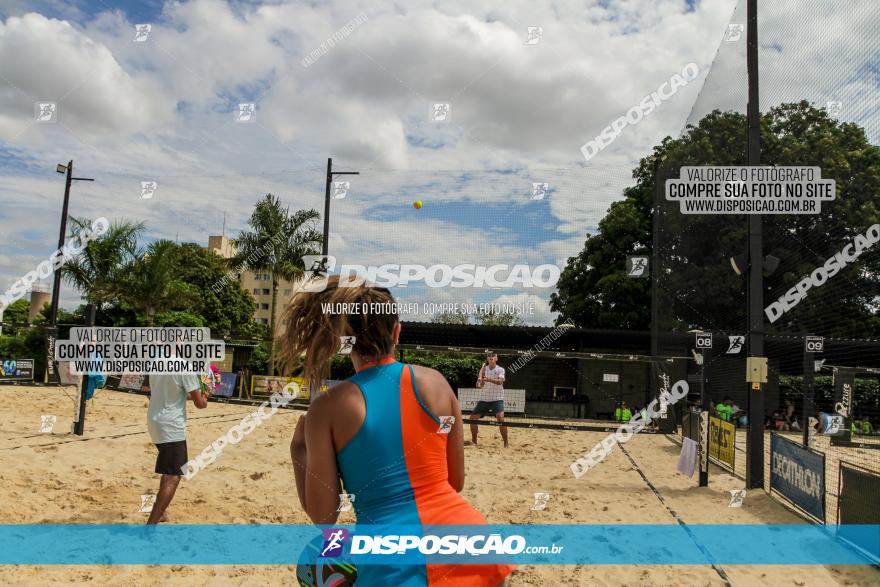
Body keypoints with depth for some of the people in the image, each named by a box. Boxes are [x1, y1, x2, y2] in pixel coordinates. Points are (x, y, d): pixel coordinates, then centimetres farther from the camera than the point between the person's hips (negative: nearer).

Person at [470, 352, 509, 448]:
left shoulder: (500, 369, -4)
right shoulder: (484, 369, 6)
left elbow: (500, 381, -24)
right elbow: (479, 386, 2)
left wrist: (489, 379, -41)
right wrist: (481, 378, -19)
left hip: (497, 399, -4)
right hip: (484, 399, 5)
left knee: (500, 418, -24)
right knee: (472, 418, 2)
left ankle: (506, 443, -15)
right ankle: (474, 441, 20)